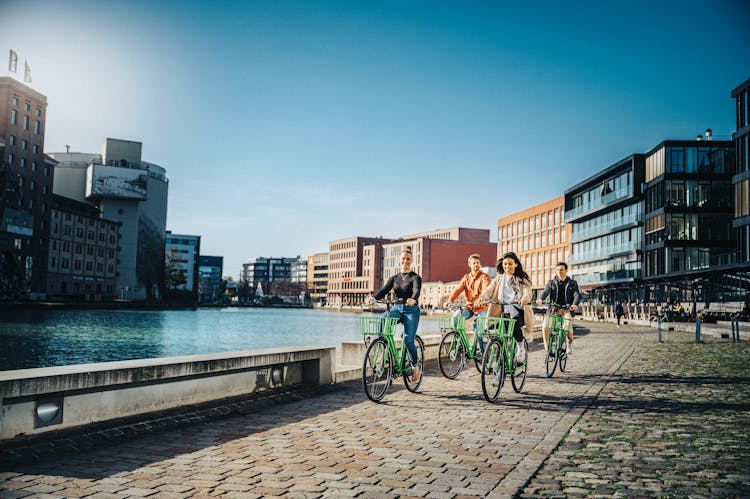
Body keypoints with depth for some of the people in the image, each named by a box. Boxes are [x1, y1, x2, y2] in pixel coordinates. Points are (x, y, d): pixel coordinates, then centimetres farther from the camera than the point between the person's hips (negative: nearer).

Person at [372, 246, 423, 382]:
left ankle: (416, 368, 6)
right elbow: (384, 290, -2)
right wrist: (373, 298, -24)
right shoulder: (394, 278, 12)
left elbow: (416, 290, -21)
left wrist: (413, 299, -45)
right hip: (397, 308, 4)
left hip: (411, 310, -3)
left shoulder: (415, 277, -1)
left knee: (408, 340, -15)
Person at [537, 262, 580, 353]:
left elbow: (577, 295, -7)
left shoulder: (572, 283, 8)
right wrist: (540, 299, -33)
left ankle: (570, 342, 0)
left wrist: (575, 304, -31)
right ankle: (547, 348, -6)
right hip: (553, 309, 1)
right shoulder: (551, 282, 10)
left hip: (566, 309, -1)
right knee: (545, 327, -24)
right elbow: (546, 291, -9)